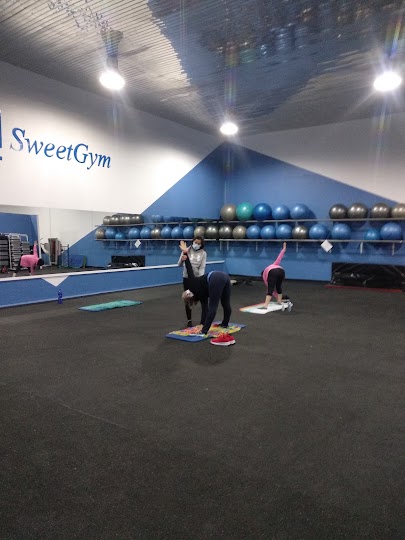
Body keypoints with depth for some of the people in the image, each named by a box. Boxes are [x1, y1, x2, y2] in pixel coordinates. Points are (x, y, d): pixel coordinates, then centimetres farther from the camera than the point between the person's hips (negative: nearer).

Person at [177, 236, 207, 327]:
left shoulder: (203, 253, -3)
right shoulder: (186, 251, -5)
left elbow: (202, 267, -8)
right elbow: (180, 265, -7)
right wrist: (182, 260, -31)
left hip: (198, 278, 1)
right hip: (187, 278, 0)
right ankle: (189, 320, 16)